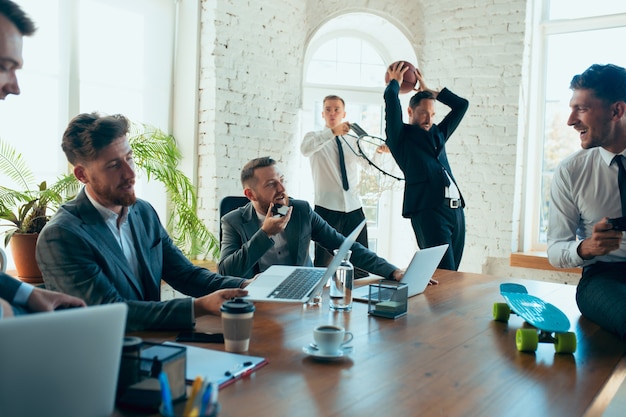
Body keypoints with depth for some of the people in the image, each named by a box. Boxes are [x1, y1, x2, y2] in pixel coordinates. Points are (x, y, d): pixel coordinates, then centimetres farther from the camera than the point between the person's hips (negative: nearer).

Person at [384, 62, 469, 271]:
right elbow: (391, 99, -1)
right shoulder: (402, 137, 9)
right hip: (427, 211, -7)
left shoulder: (437, 134, 26)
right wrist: (395, 81, 19)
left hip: (456, 209, 7)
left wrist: (429, 91, 32)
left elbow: (461, 105, 31)